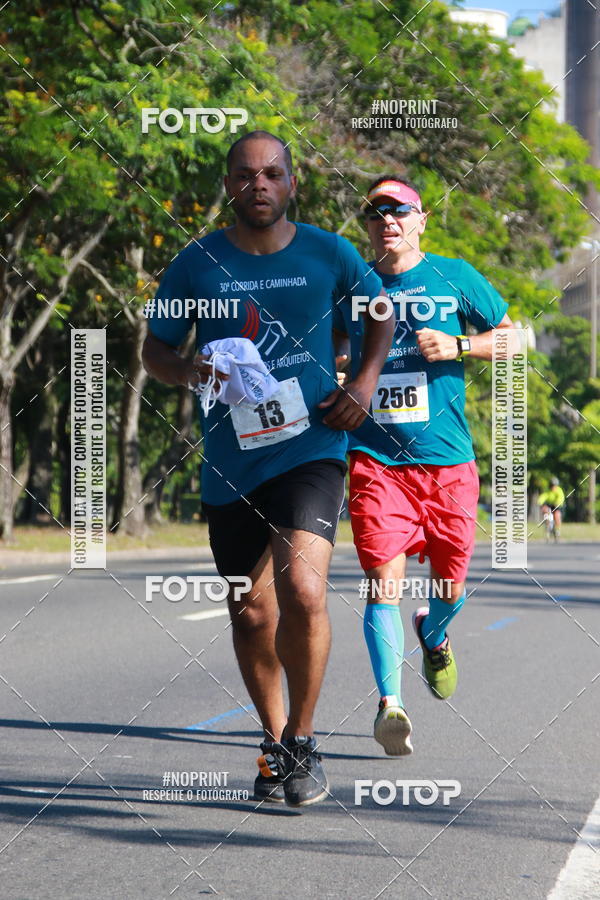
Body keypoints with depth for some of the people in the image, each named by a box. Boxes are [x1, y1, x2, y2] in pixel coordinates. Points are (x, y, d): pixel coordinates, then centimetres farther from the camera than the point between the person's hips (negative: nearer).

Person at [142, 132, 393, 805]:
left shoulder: (328, 255, 1)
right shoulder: (197, 264, 1)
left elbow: (380, 308, 20)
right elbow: (154, 350, 8)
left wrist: (366, 381, 5)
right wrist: (188, 371, -14)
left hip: (311, 451, -2)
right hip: (230, 465, 2)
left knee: (302, 591, -22)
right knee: (250, 614, 10)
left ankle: (301, 742, -3)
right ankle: (274, 741, 32)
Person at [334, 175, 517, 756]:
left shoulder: (455, 278, 3)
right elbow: (332, 348, 25)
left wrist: (458, 346, -8)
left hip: (447, 458, 0)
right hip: (376, 461, 0)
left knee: (450, 586, 10)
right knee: (383, 580, -15)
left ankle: (432, 635, 44)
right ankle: (389, 702, -17)